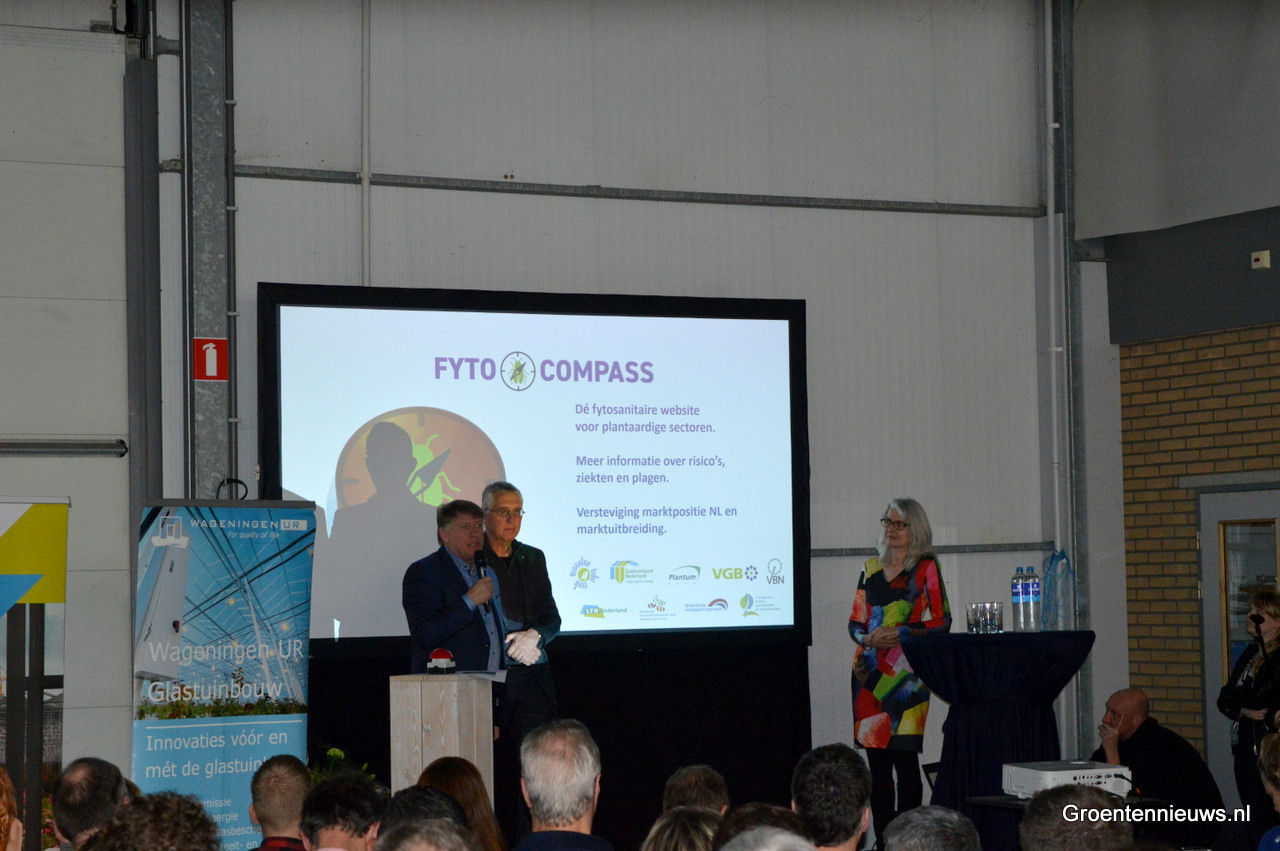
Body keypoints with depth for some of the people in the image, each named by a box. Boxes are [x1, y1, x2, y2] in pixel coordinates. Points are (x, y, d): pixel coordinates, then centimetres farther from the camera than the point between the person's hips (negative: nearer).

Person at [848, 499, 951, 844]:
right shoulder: (871, 569, 17)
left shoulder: (926, 569, 2)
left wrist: (899, 634, -15)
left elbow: (941, 623, -4)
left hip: (906, 673, -5)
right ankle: (882, 839, 10)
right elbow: (855, 622, 17)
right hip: (869, 672, 5)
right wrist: (868, 638, -5)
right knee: (877, 763, 5)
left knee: (904, 757, -9)